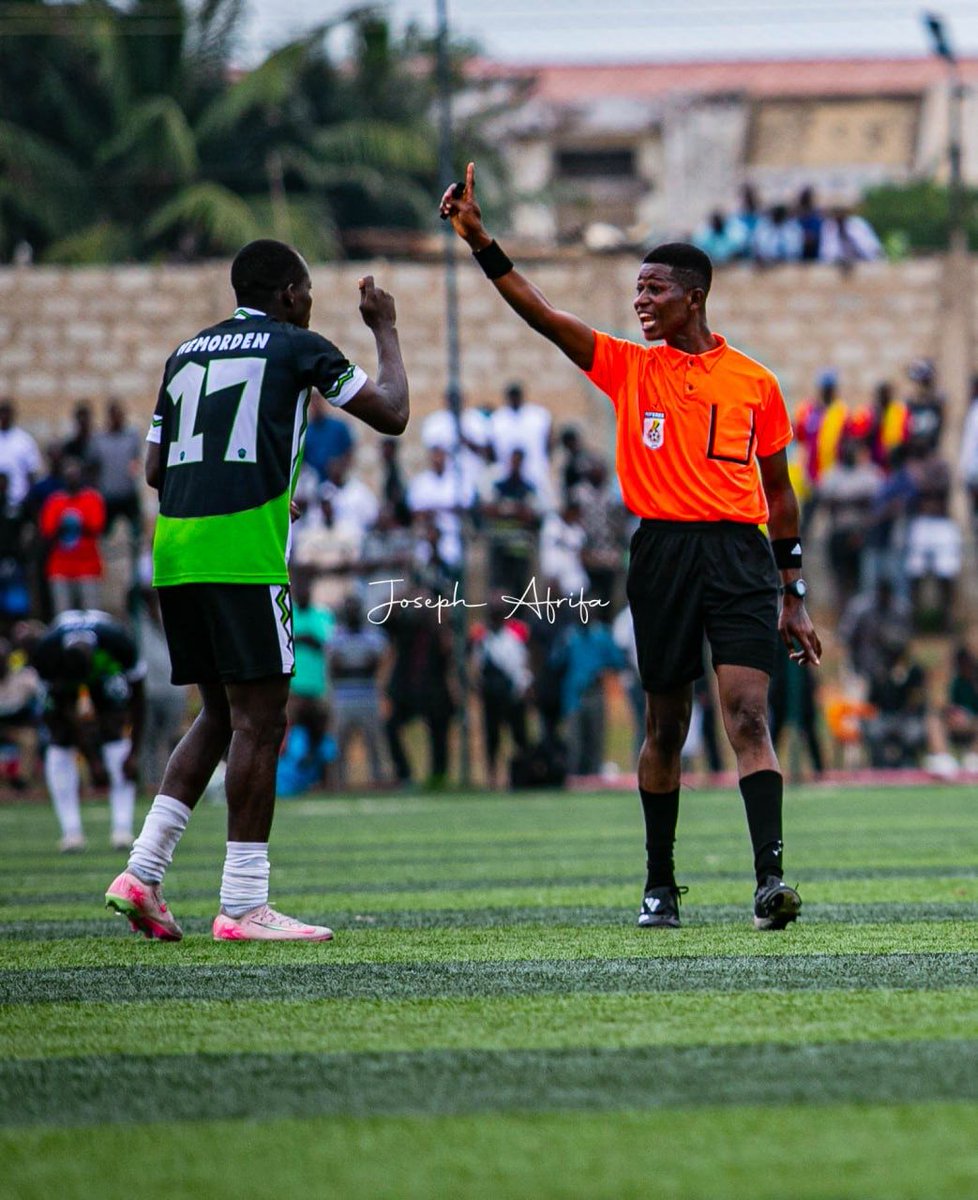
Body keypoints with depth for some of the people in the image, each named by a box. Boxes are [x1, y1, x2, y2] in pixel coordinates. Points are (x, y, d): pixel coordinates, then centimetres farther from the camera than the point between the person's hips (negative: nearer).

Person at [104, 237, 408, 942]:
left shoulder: (187, 353, 20)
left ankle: (142, 875, 8)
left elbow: (155, 471, 21)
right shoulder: (297, 346, 2)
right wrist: (385, 331, 19)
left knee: (221, 714, 17)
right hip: (244, 551, -7)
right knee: (260, 720, -4)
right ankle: (242, 908, -6)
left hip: (173, 547, 7)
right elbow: (392, 415, 5)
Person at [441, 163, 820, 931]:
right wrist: (480, 241, -12)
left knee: (748, 716, -13)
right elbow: (539, 313, -1)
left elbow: (778, 492, 14)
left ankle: (771, 877, -20)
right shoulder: (627, 367, 8)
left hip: (741, 554, -1)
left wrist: (794, 596, 13)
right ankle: (660, 887, 18)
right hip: (662, 552, 1)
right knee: (665, 724, 7)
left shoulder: (754, 383, 7)